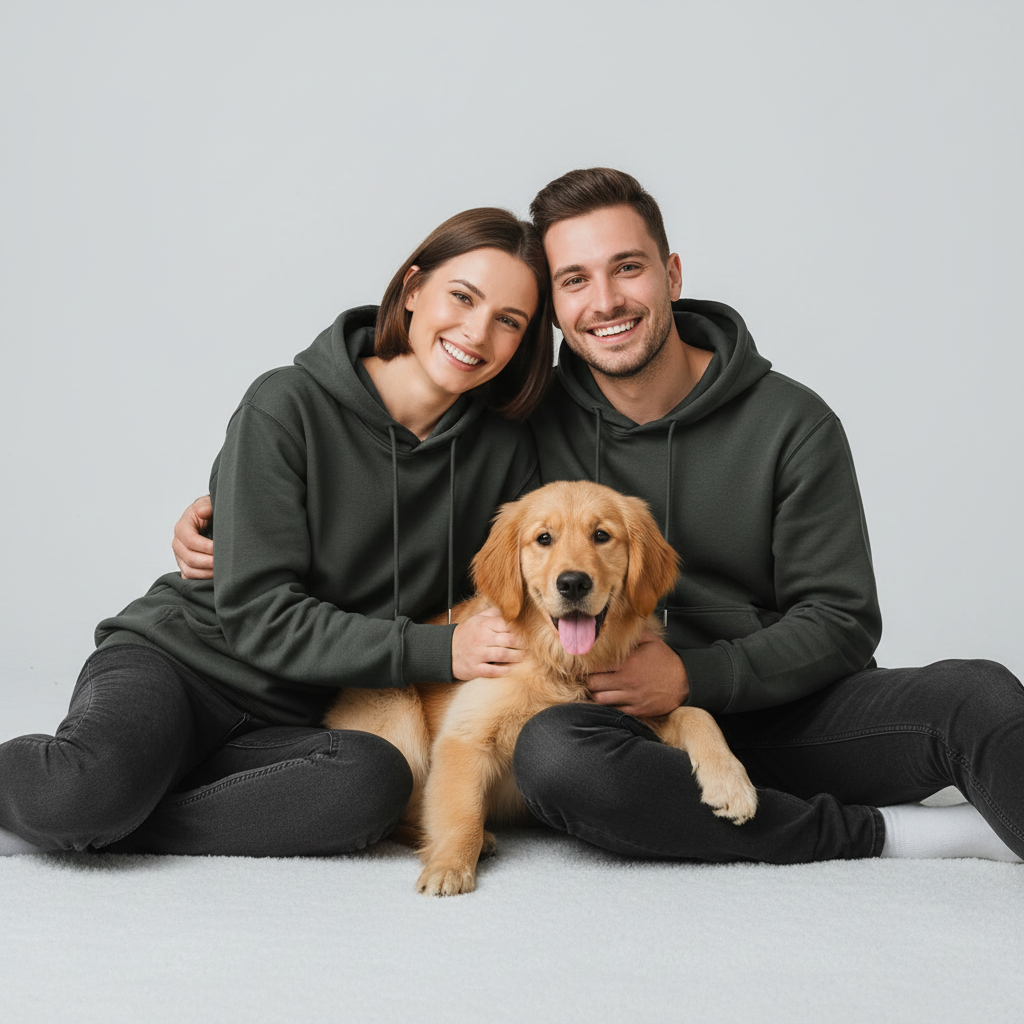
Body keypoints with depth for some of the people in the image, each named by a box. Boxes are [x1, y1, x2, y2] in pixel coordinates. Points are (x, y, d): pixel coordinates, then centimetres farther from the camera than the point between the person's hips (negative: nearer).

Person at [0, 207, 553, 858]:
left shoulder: (504, 451, 1)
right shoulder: (287, 407, -11)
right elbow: (257, 614, -15)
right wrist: (436, 651, -20)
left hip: (288, 724, 4)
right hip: (173, 658, -4)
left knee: (376, 780, -33)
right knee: (91, 784, -37)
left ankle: (54, 824, -19)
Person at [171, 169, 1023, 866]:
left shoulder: (791, 425, -4)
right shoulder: (530, 419, -1)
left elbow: (842, 621, -4)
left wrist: (696, 674, -18)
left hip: (784, 709, -1)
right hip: (631, 729, 2)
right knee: (554, 753, -35)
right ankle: (885, 836, -23)